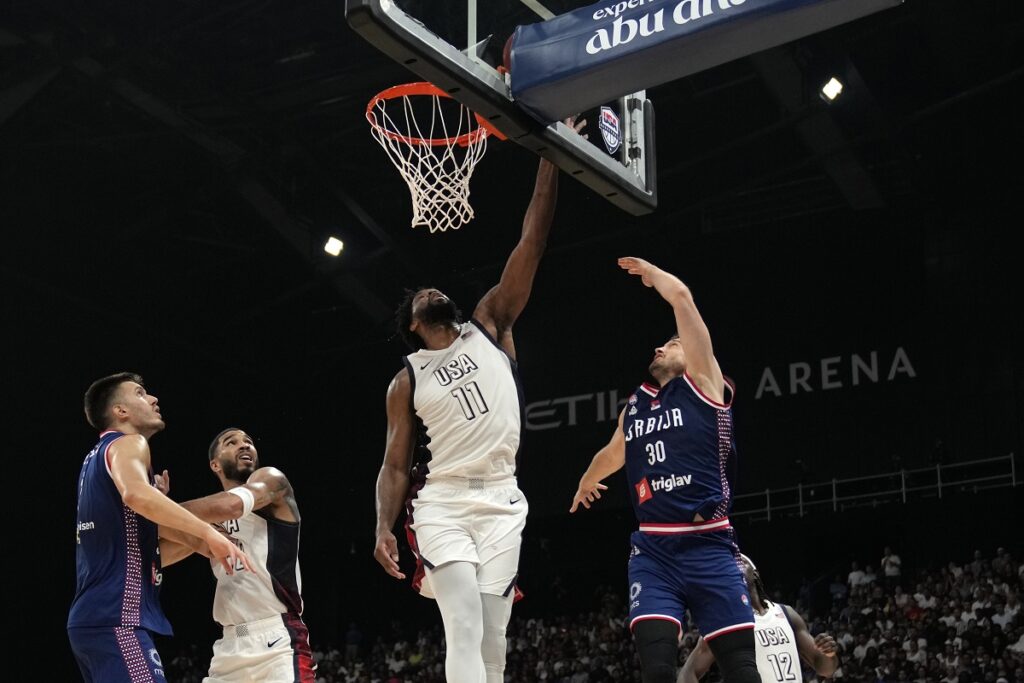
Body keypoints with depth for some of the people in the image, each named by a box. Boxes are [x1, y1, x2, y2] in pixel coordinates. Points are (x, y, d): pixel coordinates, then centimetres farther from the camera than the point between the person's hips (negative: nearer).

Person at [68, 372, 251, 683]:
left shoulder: (98, 458, 25)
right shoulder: (128, 444, -3)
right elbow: (135, 494, -29)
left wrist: (195, 543, 12)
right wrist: (208, 533, -27)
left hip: (94, 618, 10)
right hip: (117, 618, -10)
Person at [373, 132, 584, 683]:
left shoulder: (488, 326, 9)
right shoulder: (407, 380, 8)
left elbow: (532, 242, 3)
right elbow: (395, 466, 6)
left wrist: (550, 158, -4)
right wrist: (384, 529, -11)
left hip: (501, 503, 2)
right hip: (442, 506, -2)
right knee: (465, 632, -17)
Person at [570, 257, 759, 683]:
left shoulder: (703, 384, 4)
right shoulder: (634, 406, 19)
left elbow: (681, 296, -3)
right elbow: (614, 452, 43)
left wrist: (650, 272, 16)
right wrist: (587, 483, 62)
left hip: (709, 546, -4)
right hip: (653, 551, 4)